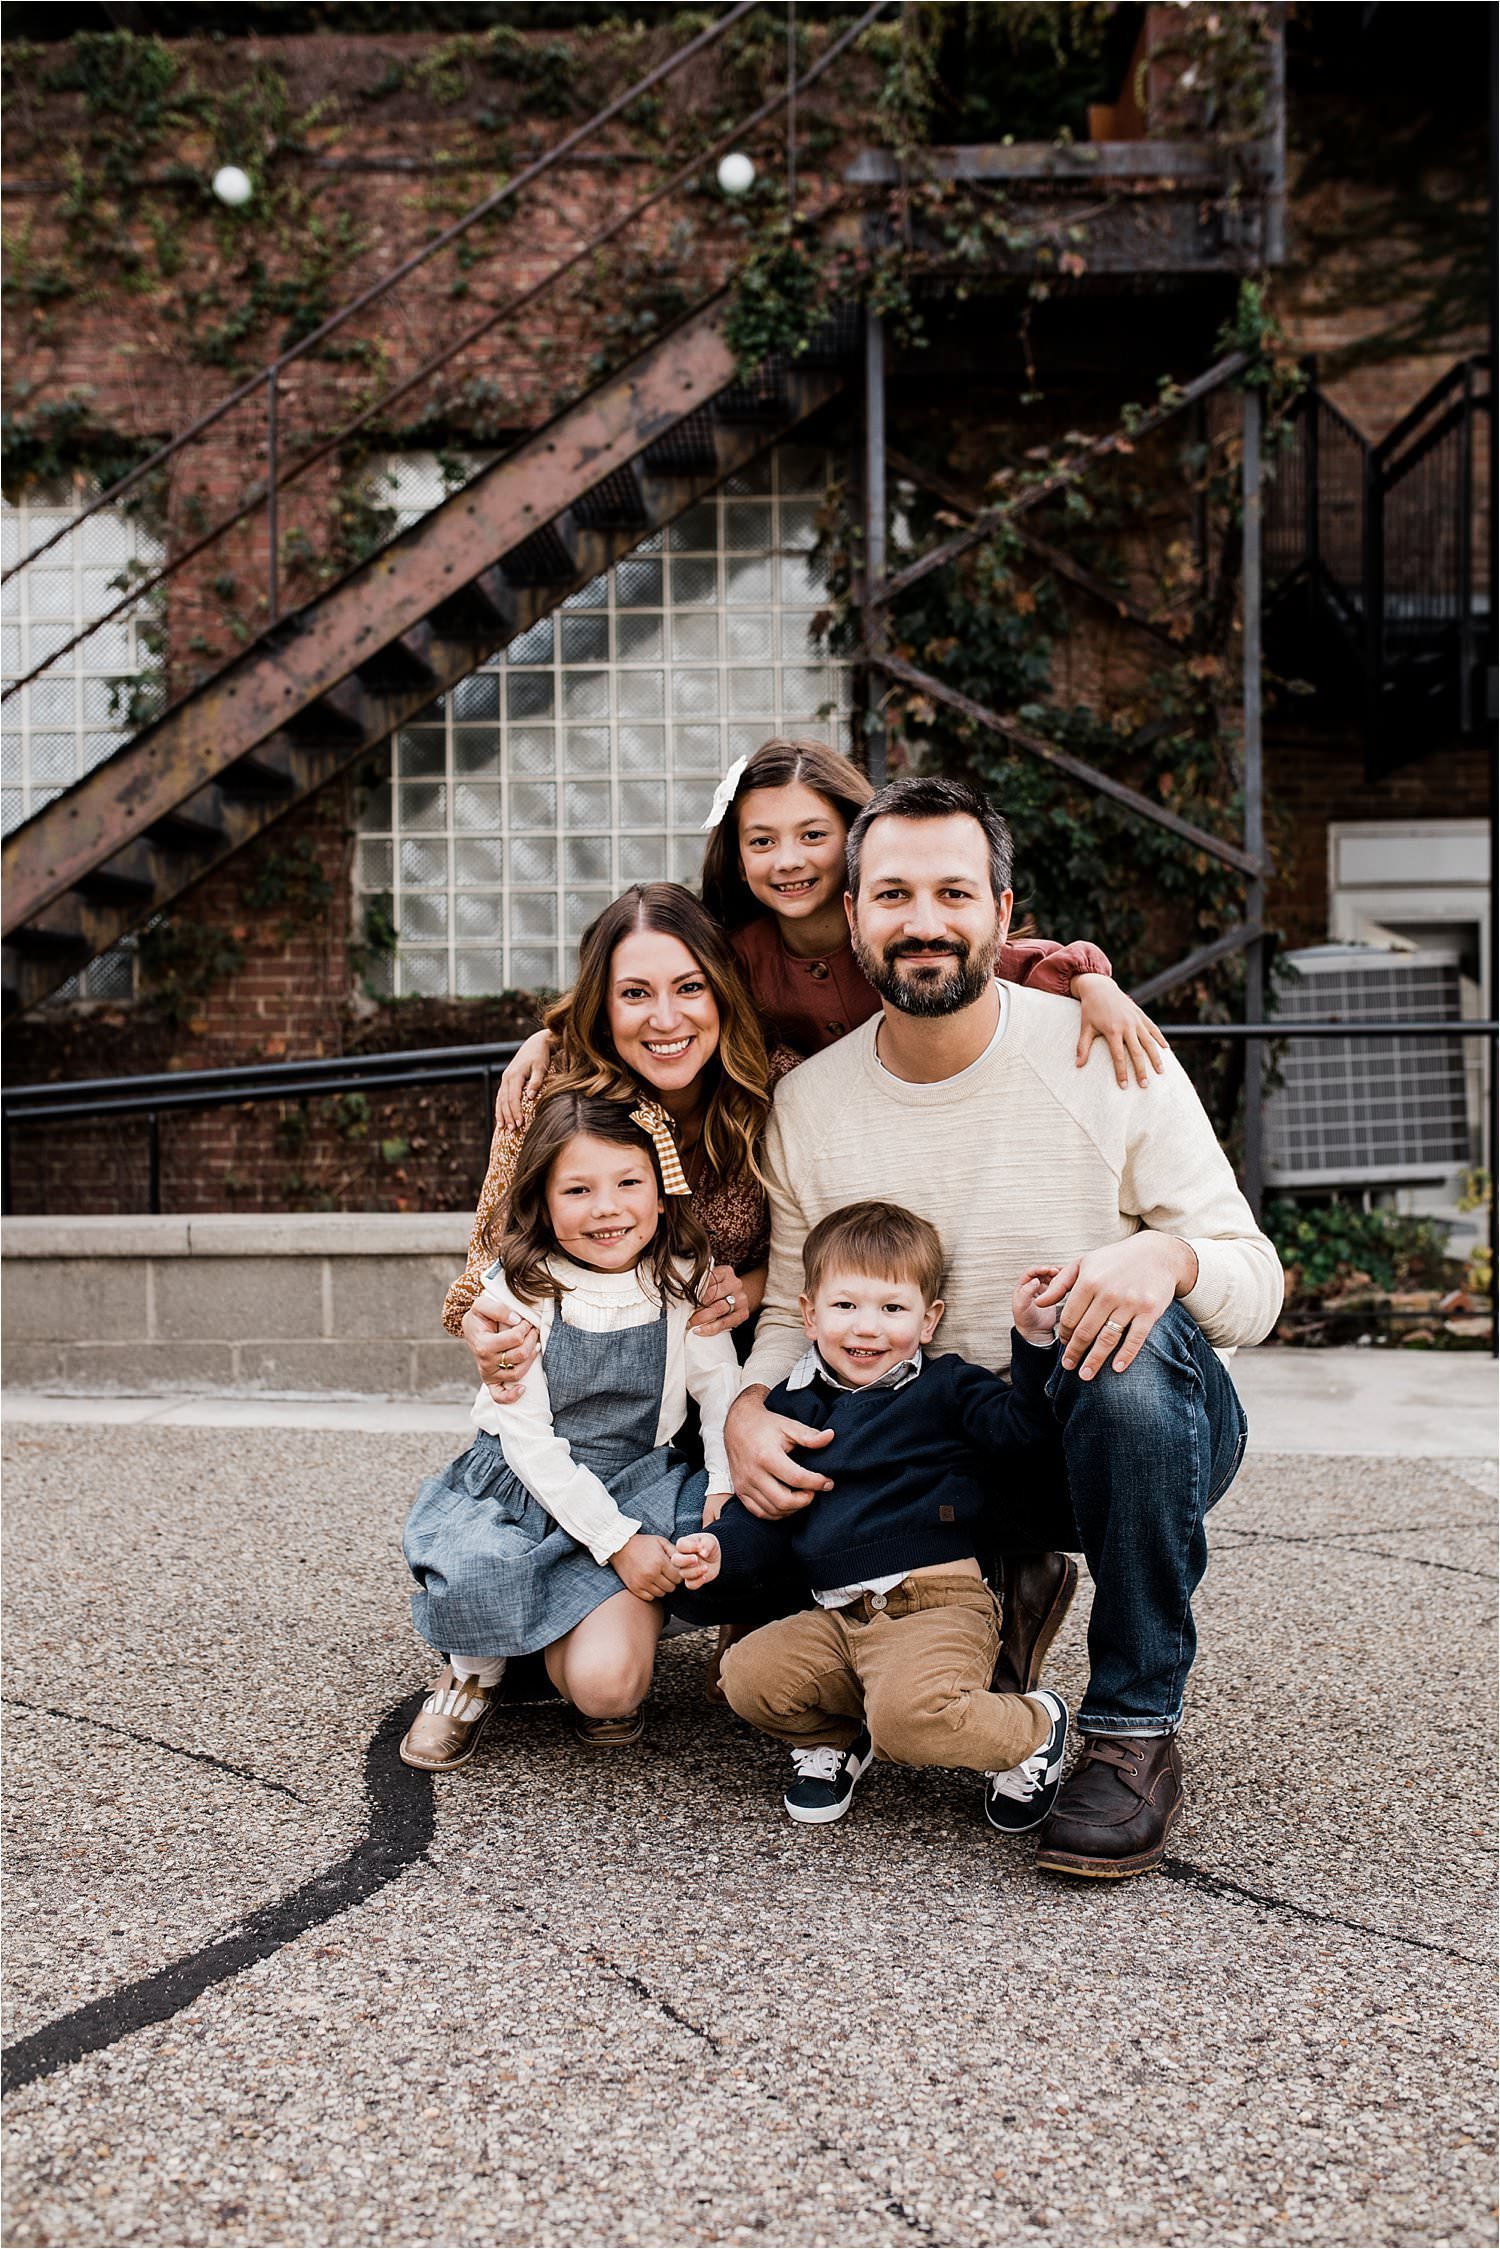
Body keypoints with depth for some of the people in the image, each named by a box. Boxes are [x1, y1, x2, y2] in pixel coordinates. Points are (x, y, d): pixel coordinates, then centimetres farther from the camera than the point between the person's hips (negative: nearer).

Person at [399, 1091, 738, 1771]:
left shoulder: (685, 1280, -4)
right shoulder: (517, 1291, -12)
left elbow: (721, 1390, 0)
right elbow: (527, 1438, -13)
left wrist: (725, 1491, -19)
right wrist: (618, 1541, -20)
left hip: (640, 1485, 0)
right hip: (524, 1486, 0)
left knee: (607, 1681, -23)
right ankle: (474, 1673, 4)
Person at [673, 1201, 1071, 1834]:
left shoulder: (944, 1388, 3)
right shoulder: (794, 1405, 15)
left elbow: (1021, 1424, -13)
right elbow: (764, 1511, 18)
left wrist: (1034, 1338, -25)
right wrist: (721, 1546, -2)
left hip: (936, 1607, -5)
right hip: (837, 1618, 5)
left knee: (907, 1715, -31)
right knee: (748, 1675, -16)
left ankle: (1034, 1730, 1)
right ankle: (832, 1737, 16)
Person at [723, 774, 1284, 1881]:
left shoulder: (1106, 1054, -12)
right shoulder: (808, 1103, -2)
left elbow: (1255, 1281, -11)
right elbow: (793, 1310, 5)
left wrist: (1167, 1256, -35)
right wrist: (750, 1408, -17)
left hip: (1141, 1425, -3)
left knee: (1134, 1342, -37)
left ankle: (1136, 1733, -20)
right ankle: (1012, 1590, 14)